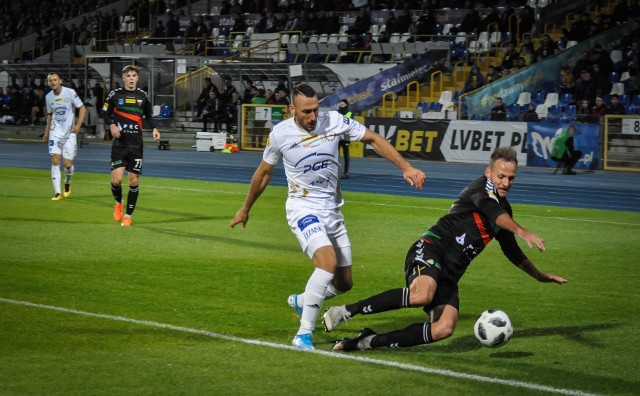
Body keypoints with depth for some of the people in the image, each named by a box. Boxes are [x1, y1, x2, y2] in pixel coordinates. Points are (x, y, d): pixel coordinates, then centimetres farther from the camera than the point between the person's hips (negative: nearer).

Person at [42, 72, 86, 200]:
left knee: (67, 163, -4)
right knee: (55, 160, -11)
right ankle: (57, 193, -9)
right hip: (55, 132, 3)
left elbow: (82, 108, -4)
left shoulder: (70, 92, -8)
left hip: (70, 132, -3)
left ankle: (67, 183, 31)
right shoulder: (48, 97, 6)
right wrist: (46, 132, 16)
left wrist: (78, 125, -13)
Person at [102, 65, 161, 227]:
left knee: (134, 181, 1)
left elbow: (149, 115, 16)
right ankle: (118, 203, 21)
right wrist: (111, 125, -13)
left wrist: (154, 128, -3)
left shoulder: (143, 96, 5)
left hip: (136, 145, 2)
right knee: (116, 179, -11)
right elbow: (105, 113, 6)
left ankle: (128, 215, 15)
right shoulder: (115, 94, -1)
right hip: (119, 143, -2)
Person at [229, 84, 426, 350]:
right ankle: (304, 334, -24)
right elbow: (264, 173, 6)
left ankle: (301, 301, 40)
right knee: (328, 261, -30)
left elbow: (373, 139, 0)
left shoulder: (334, 121, -9)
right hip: (303, 209, -4)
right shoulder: (280, 134, -11)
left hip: (332, 210, 4)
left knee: (343, 283, 9)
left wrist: (406, 167, -9)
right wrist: (245, 210, 18)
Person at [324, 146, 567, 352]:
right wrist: (522, 232, -41)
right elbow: (494, 214, -25)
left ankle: (370, 341, -11)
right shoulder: (481, 188, -2)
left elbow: (511, 251, 39)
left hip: (450, 273, 8)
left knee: (444, 328, -18)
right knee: (422, 295, -39)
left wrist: (539, 276, 43)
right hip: (431, 248, -8)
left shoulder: (504, 209, 24)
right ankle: (346, 312, -26)